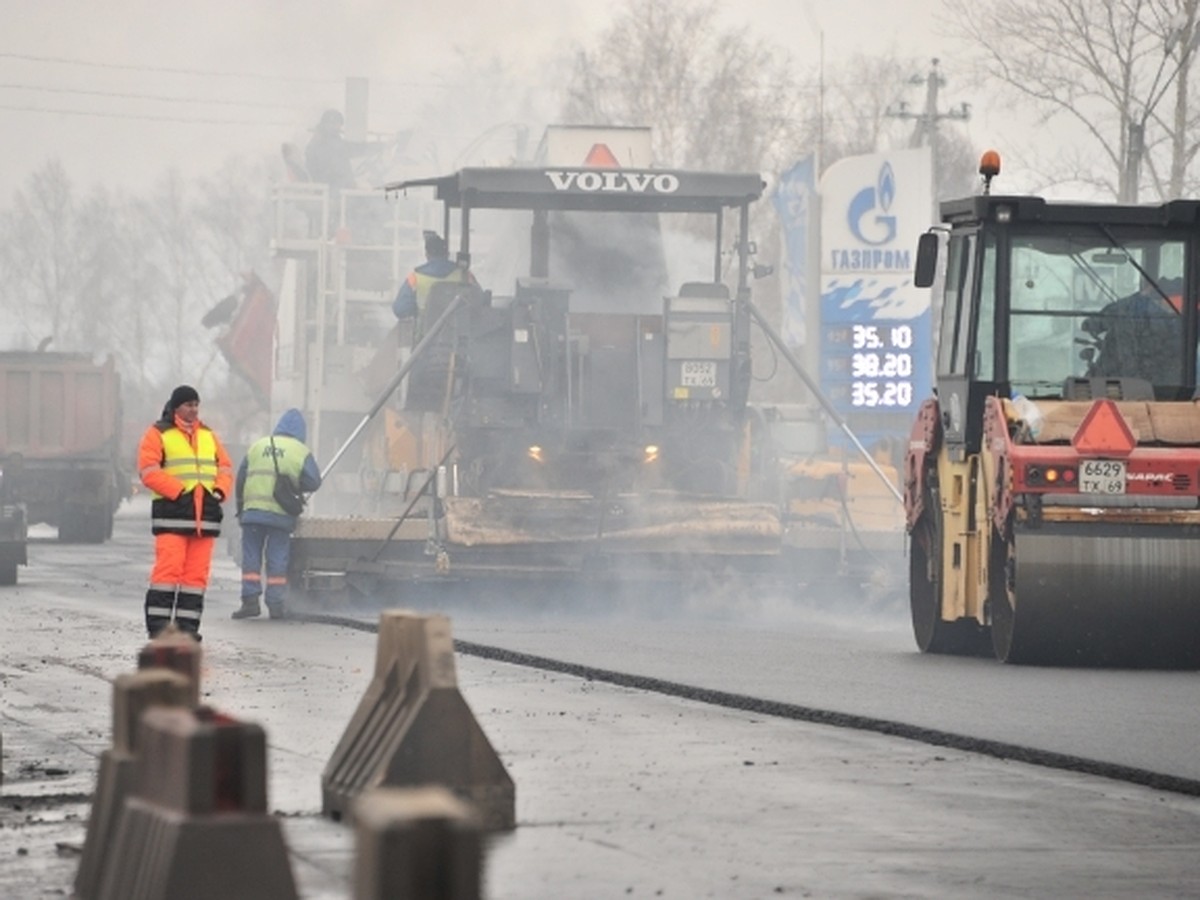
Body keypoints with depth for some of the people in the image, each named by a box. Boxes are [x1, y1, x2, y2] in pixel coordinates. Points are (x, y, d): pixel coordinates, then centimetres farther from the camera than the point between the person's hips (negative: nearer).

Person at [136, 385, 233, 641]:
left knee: (197, 572, 3)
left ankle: (187, 625, 7)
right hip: (172, 513, -5)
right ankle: (157, 622, -9)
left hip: (205, 513, 5)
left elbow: (225, 468, 20)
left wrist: (220, 491, -1)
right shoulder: (158, 434, 1)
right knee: (169, 569, -13)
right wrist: (178, 491, -16)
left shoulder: (208, 435, 19)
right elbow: (149, 471, -8)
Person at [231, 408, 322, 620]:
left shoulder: (257, 446, 12)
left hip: (252, 512, 1)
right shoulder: (301, 452, 3)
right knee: (277, 560, 4)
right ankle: (275, 603, 3)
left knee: (251, 557, 5)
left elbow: (240, 479, 13)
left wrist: (240, 508, 22)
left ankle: (250, 600, -2)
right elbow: (313, 482, -2)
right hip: (281, 514, -1)